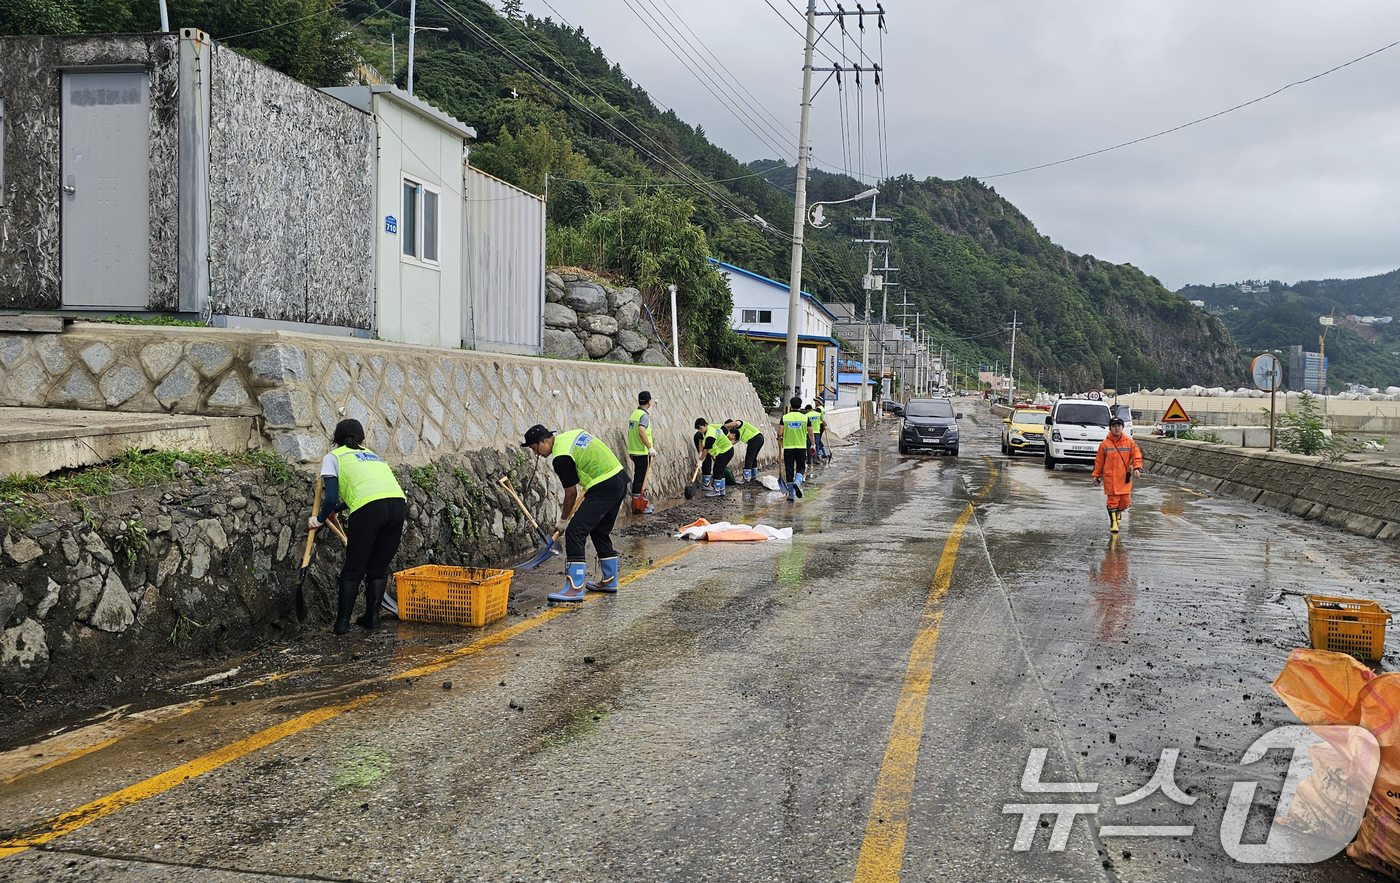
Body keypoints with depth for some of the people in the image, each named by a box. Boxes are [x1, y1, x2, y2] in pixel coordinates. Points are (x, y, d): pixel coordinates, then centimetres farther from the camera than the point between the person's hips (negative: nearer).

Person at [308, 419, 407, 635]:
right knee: (379, 567, 19)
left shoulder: (333, 457, 17)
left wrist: (320, 519, 25)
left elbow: (331, 498, 7)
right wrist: (335, 509, 53)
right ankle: (372, 617, 22)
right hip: (398, 502, 5)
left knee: (353, 569, 9)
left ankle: (342, 622, 12)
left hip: (369, 508, -5)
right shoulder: (371, 454, 35)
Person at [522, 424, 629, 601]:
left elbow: (571, 494, -7)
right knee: (600, 532, 21)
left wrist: (563, 520, 8)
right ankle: (610, 581, 29)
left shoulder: (561, 458, -14)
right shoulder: (572, 434, 13)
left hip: (603, 489, -10)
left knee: (575, 532, -10)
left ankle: (575, 588, -13)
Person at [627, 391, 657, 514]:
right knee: (640, 478, -4)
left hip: (634, 451, 9)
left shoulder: (634, 413, 12)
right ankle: (637, 506, 0)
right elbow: (641, 431, -30)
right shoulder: (644, 415, -15)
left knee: (640, 477, 16)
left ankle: (644, 503, 25)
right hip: (642, 452, -9)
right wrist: (650, 447, -28)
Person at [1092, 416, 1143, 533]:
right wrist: (1096, 475, 6)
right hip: (1110, 478, -2)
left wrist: (1137, 468, -13)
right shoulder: (1104, 444, 0)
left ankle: (1118, 512, 37)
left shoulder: (1130, 442, 3)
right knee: (1113, 501, -3)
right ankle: (1113, 523, 8)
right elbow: (1099, 461, 6)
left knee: (1125, 501, 5)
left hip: (1125, 478, 2)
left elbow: (1136, 456, 3)